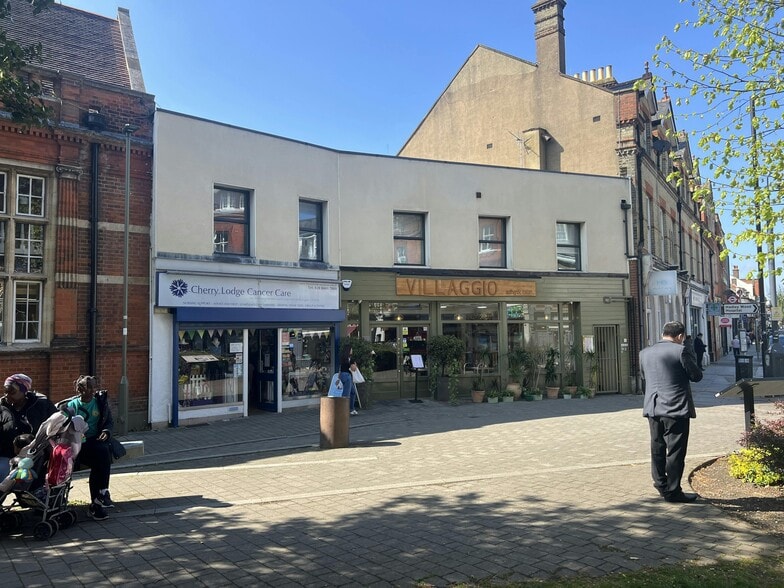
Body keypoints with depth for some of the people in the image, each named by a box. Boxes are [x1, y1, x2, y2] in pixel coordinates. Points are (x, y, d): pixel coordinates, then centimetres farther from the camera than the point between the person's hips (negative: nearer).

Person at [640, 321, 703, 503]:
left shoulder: (645, 352, 6)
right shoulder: (681, 351, -11)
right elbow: (696, 376, -4)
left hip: (653, 408, 6)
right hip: (676, 408, -5)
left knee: (657, 448, 16)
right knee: (675, 451, 3)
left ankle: (661, 484, 25)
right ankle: (672, 491, 8)